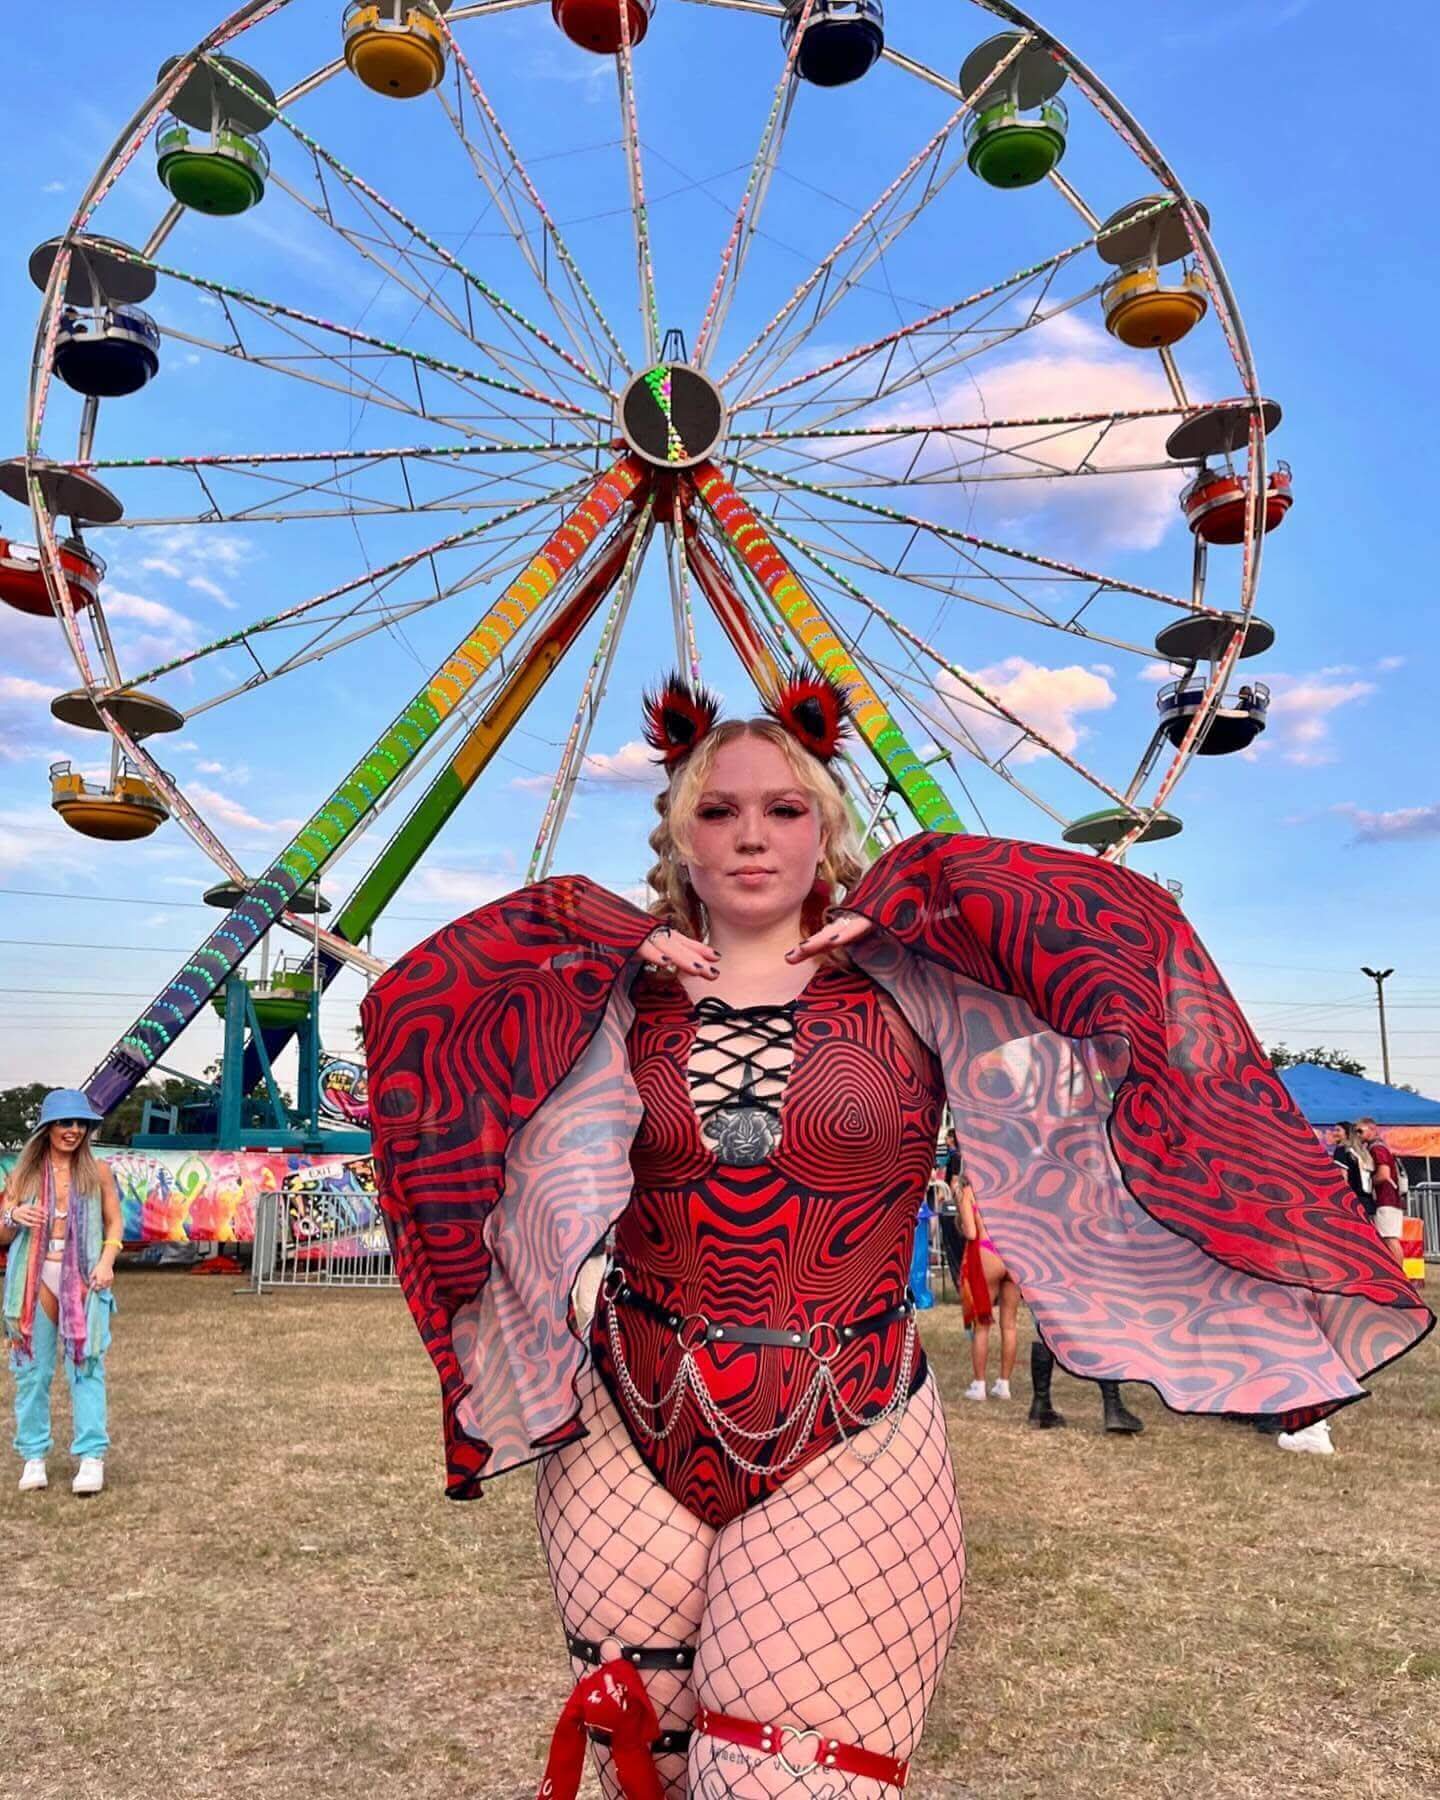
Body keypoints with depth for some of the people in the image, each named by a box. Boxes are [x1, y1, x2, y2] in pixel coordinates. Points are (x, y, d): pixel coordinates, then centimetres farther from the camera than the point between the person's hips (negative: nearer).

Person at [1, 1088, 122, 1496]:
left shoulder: (97, 1173, 5)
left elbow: (114, 1222, 11)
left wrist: (107, 1259, -6)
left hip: (83, 1281, -1)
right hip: (34, 1282, 1)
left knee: (86, 1367, -4)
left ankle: (92, 1457, -1)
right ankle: (34, 1456, 16)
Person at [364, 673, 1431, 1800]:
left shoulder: (906, 989, 0)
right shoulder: (618, 1002, 4)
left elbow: (1129, 935, -7)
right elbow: (410, 1004, -3)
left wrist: (885, 920, -6)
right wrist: (626, 950, -3)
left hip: (850, 1453, -2)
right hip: (630, 1445, 2)